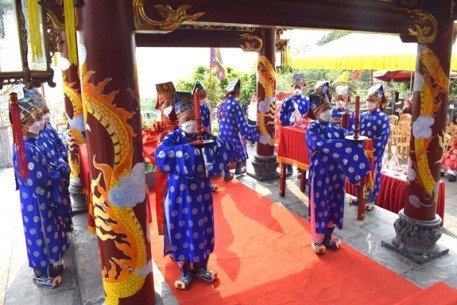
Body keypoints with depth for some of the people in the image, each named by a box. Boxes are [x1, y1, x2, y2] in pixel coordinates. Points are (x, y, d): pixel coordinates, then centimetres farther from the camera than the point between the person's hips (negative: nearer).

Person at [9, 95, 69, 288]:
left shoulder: (30, 143, 1)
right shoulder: (24, 149, -27)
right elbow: (40, 182, -24)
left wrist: (56, 170, -3)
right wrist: (57, 175, -8)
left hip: (42, 199, 9)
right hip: (35, 202, -9)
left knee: (47, 231, 23)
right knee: (40, 234, 8)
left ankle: (50, 263, 42)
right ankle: (42, 274, 27)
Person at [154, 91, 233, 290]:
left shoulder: (205, 137, 1)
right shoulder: (172, 137, -10)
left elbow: (226, 150, -9)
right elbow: (160, 155, -30)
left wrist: (211, 148, -24)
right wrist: (187, 150, -32)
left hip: (201, 193, 3)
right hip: (180, 194, -3)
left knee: (203, 229, 15)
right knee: (182, 231, 10)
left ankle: (201, 268, 37)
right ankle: (185, 272, 31)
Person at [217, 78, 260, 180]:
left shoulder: (221, 104, 4)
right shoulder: (235, 105, -17)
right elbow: (242, 125, -17)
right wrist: (256, 128, -6)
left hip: (222, 134, 6)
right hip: (232, 135, -6)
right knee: (239, 151, 17)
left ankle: (226, 174, 20)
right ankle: (238, 170, 34)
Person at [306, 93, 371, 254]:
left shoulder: (336, 127, 9)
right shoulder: (312, 129, -9)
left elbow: (352, 138, 1)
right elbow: (319, 144, -29)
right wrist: (344, 144, -33)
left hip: (336, 174, 6)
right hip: (320, 175, -6)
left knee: (334, 206, 14)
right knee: (319, 206, 4)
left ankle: (328, 237, 32)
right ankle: (317, 240, 21)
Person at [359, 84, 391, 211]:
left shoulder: (384, 118, -8)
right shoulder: (362, 116, 6)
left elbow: (382, 140, -12)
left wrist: (374, 156, -16)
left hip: (374, 154, -4)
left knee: (372, 176, 6)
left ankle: (370, 200, 19)